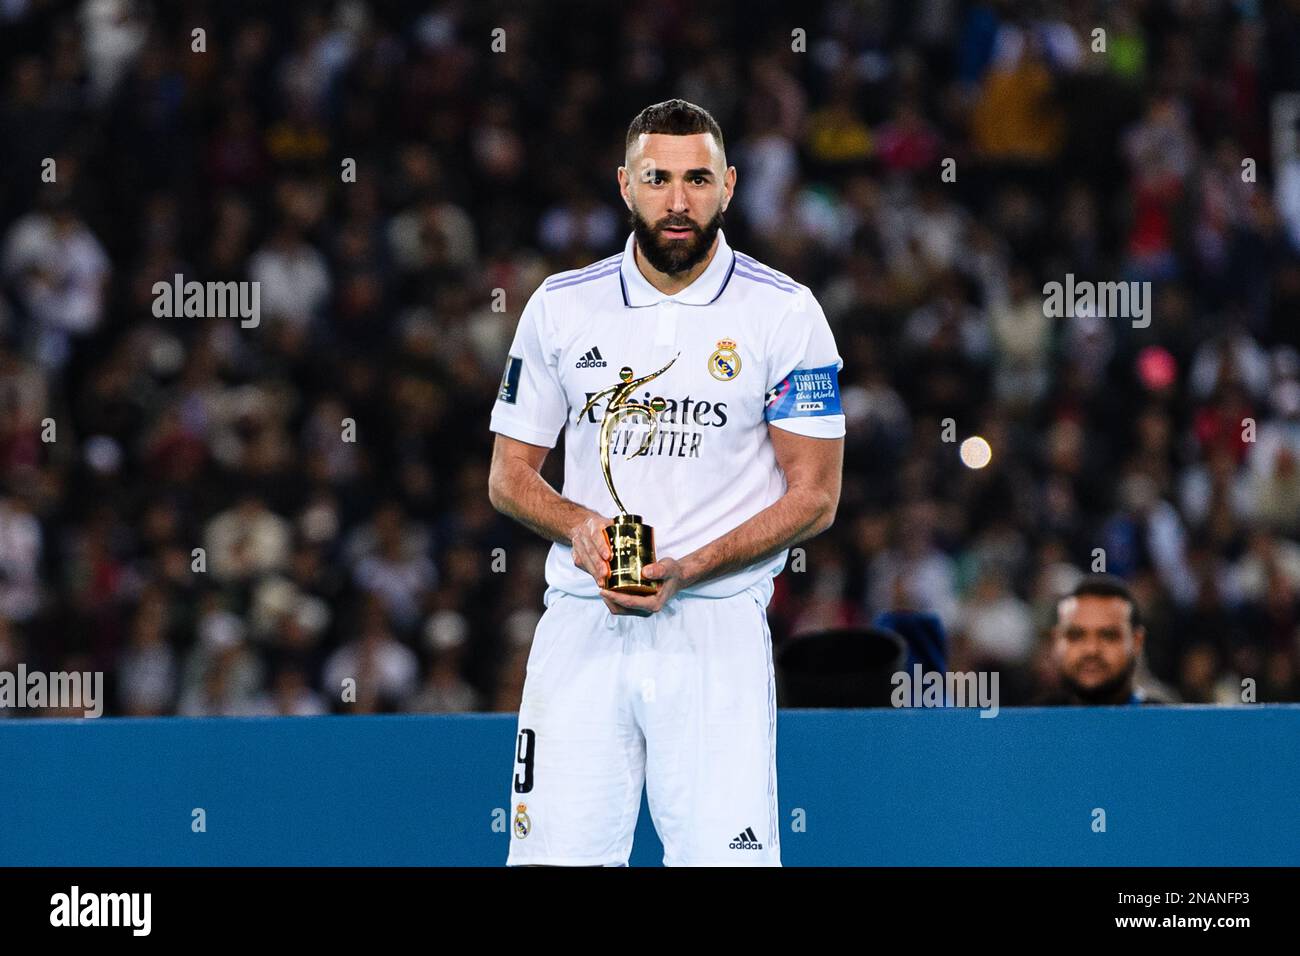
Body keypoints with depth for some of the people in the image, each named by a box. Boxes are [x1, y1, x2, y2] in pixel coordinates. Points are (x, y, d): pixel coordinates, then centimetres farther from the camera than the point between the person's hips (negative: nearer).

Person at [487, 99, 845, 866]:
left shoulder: (784, 313, 0)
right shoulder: (561, 307, 8)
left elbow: (815, 496, 0)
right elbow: (510, 475, 14)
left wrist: (689, 567, -13)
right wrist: (579, 526, -8)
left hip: (717, 628, -2)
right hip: (581, 626, 2)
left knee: (726, 854, -12)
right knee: (555, 854, -6)